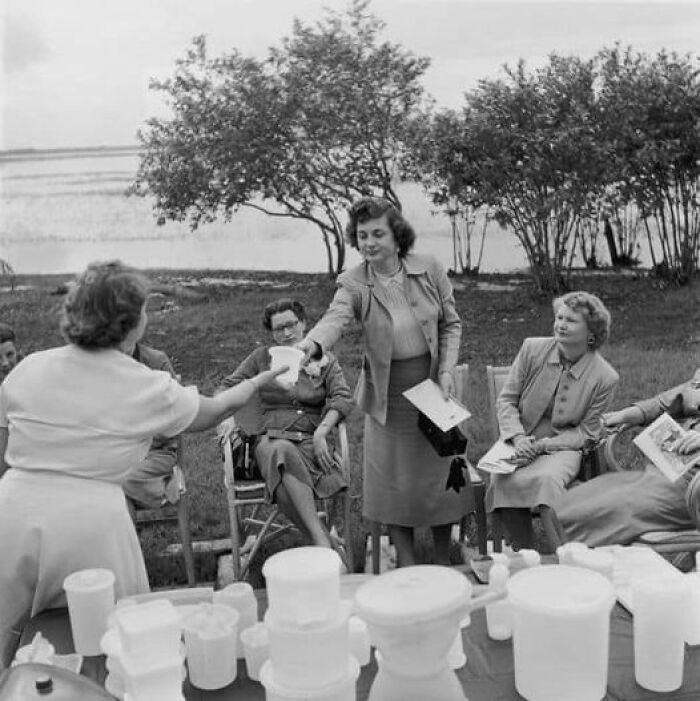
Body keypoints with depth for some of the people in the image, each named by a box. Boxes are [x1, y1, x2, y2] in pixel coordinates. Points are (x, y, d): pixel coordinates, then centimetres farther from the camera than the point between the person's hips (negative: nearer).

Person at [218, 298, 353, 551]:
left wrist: (321, 432, -13)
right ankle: (323, 541, -46)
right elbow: (228, 387, 20)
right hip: (271, 438, 0)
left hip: (310, 440, 0)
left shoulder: (325, 361, 16)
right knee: (282, 452, -40)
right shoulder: (261, 357, 19)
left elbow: (343, 397, 3)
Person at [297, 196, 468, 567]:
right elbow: (335, 317, -31)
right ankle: (408, 567, 24)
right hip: (387, 395, -1)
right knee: (393, 483, 6)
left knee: (439, 472, 11)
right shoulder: (353, 283, -11)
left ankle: (444, 560, 31)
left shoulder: (430, 270, -7)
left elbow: (451, 324, 3)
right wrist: (311, 344, -53)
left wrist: (446, 370, -9)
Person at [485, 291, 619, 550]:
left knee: (546, 478, -35)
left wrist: (541, 445, -17)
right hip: (520, 440, 2)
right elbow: (507, 399, 2)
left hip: (562, 448, -2)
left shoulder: (604, 377, -8)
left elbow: (585, 432, -3)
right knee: (504, 480, -29)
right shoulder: (532, 349, -4)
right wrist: (518, 438, -15)